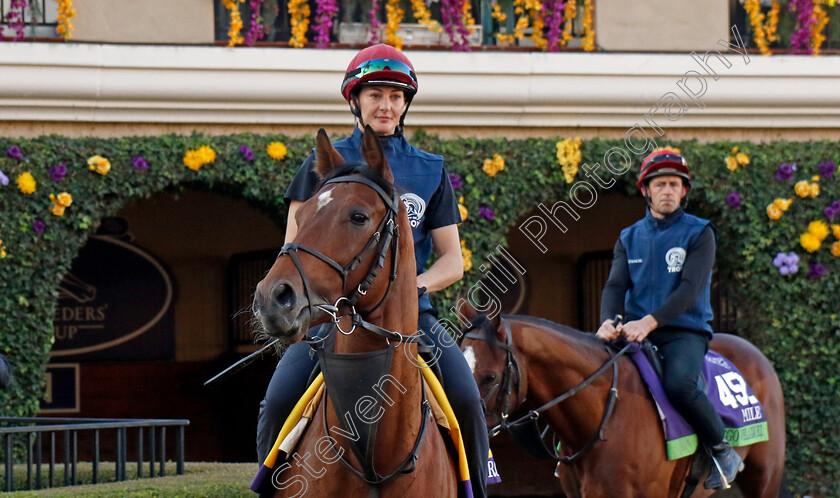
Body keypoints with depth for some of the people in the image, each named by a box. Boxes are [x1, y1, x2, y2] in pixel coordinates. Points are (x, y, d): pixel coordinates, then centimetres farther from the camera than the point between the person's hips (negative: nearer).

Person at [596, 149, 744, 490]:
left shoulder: (699, 233, 1)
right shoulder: (629, 238, 15)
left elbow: (691, 288, -12)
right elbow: (616, 285, 3)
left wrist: (650, 321, -25)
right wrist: (608, 321, -20)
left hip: (684, 331, -4)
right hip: (635, 331, 4)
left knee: (679, 385, -33)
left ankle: (723, 452, -12)